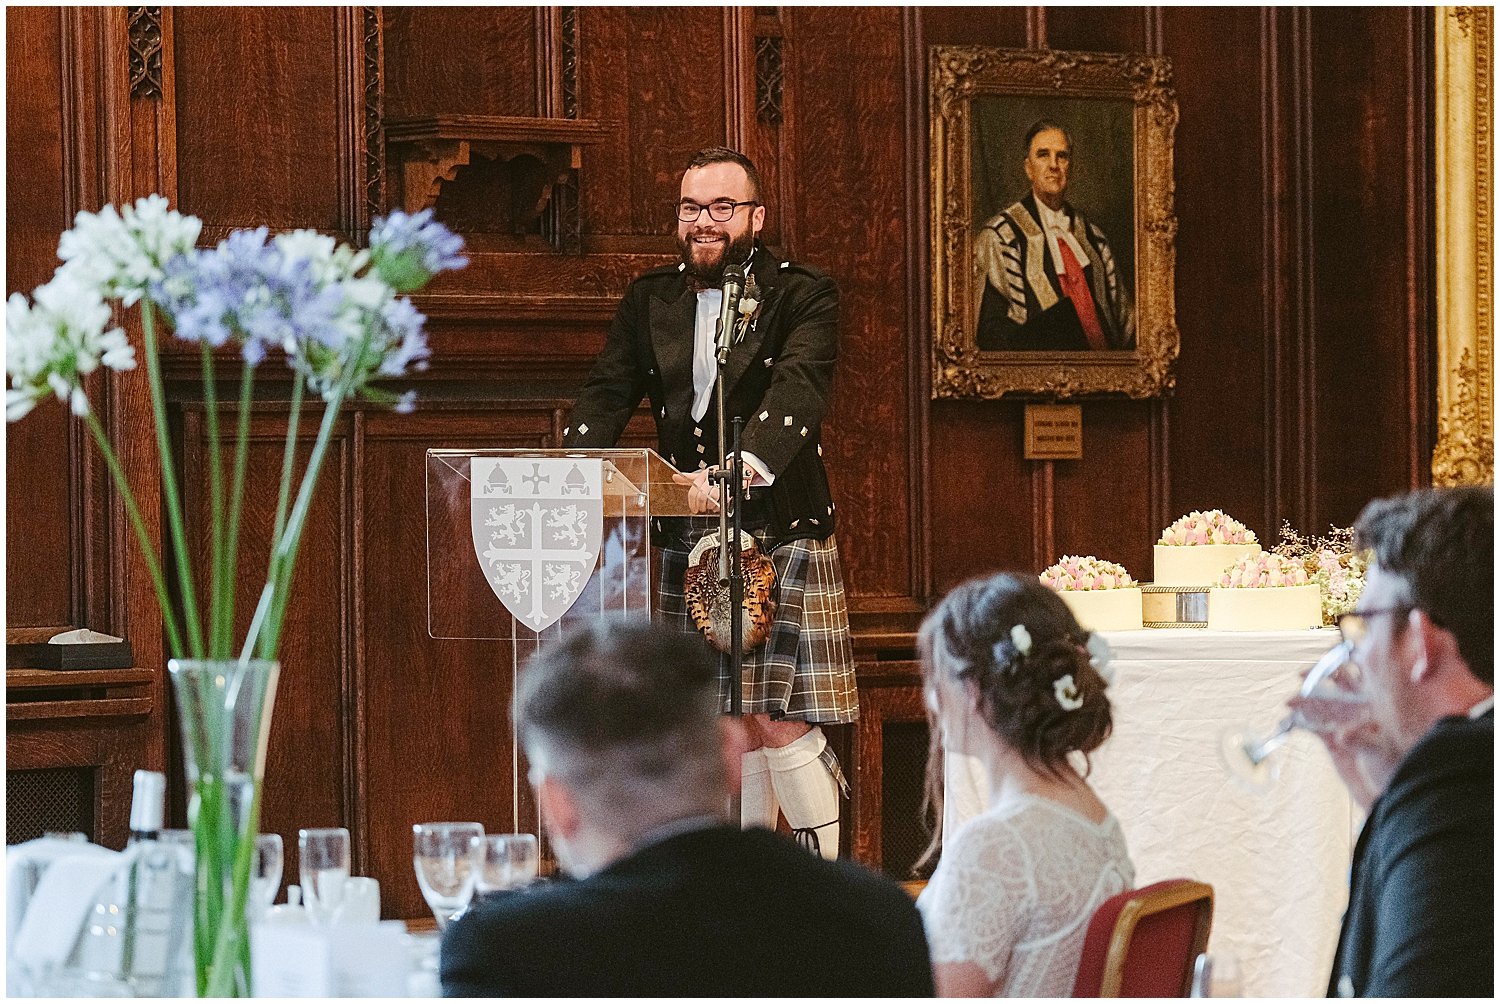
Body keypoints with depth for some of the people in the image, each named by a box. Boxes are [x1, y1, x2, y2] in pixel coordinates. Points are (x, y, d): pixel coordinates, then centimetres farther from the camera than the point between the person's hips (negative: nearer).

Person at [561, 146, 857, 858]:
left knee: (782, 724, -9)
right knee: (727, 727, 9)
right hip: (687, 543, 5)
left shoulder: (804, 296, -4)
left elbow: (797, 394, -19)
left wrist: (740, 471, -36)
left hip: (781, 537, -5)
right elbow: (606, 396, 4)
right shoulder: (650, 299, 12)